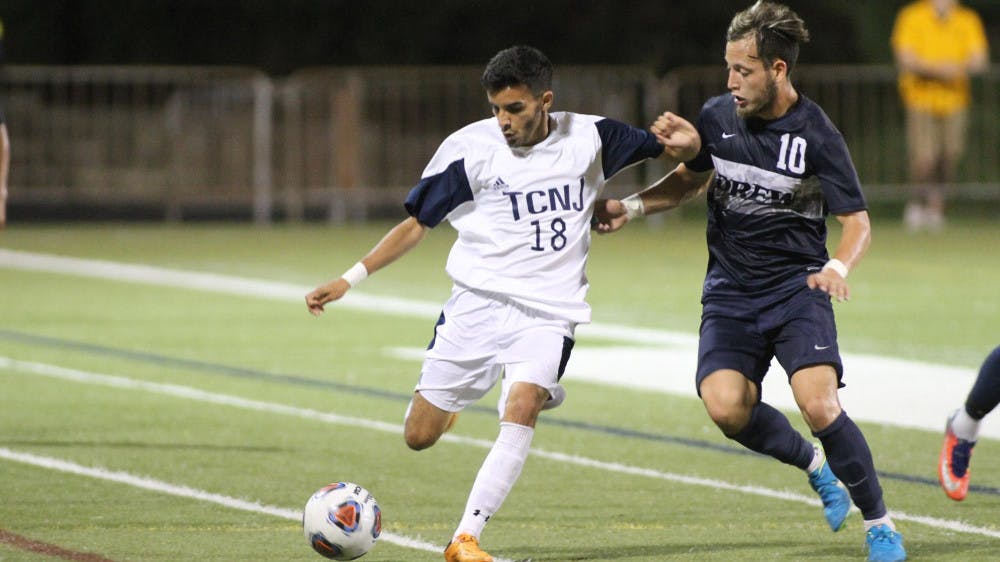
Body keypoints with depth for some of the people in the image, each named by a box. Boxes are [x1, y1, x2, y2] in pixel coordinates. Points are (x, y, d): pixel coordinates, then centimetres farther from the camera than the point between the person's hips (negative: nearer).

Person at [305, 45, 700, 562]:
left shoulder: (588, 137, 0)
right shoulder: (470, 148, -3)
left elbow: (670, 152, 11)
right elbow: (416, 224, 5)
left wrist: (684, 145, -15)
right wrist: (349, 279, -2)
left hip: (549, 312, -1)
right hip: (477, 305, 1)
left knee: (522, 406, -28)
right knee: (419, 436, -1)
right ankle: (446, 400, 38)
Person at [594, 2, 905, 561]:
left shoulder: (817, 136, -13)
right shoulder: (716, 117, 0)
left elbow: (857, 222, -10)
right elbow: (689, 179, 20)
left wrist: (838, 268, -30)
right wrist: (631, 206, 5)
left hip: (797, 288, -4)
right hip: (730, 292, 4)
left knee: (819, 404, -23)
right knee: (726, 406, -20)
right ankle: (812, 463, 11)